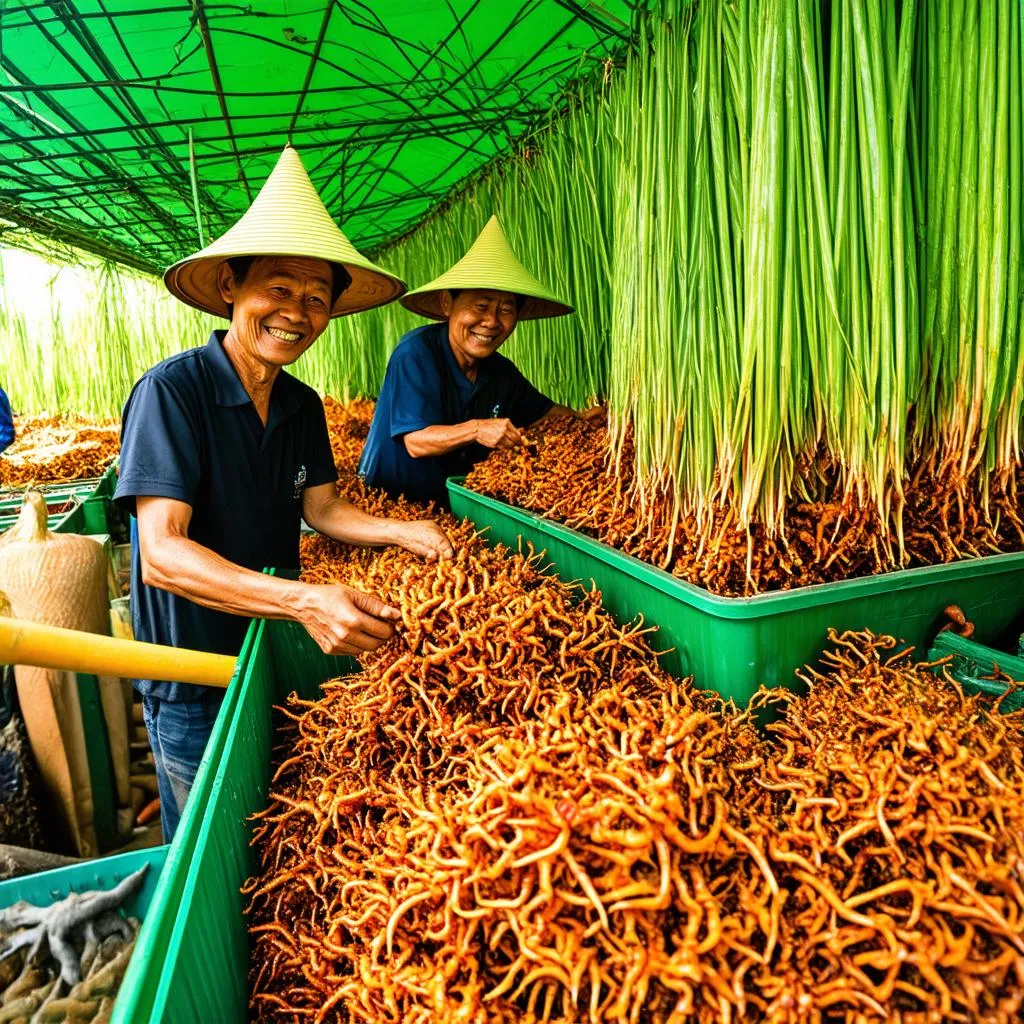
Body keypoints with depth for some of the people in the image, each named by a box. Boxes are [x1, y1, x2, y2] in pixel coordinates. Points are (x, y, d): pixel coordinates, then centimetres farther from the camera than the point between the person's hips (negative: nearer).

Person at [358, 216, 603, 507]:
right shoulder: (416, 352, -18)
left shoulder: (501, 371, 3)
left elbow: (543, 411, 20)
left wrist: (580, 418, 0)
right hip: (389, 501, -5)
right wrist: (476, 429, -37)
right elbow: (416, 442, -22)